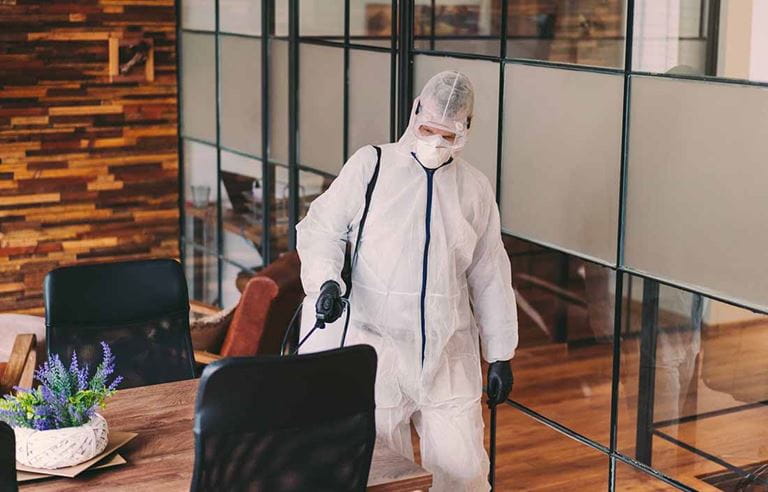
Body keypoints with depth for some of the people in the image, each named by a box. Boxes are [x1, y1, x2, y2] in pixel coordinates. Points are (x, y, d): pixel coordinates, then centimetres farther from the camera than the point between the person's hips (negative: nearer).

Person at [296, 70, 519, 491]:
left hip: (448, 356, 2)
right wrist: (326, 280, -17)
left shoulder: (476, 189, 9)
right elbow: (321, 228, 3)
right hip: (377, 348, -2)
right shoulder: (371, 165, 0)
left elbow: (491, 279, 13)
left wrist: (500, 357, 13)